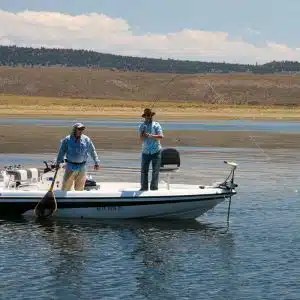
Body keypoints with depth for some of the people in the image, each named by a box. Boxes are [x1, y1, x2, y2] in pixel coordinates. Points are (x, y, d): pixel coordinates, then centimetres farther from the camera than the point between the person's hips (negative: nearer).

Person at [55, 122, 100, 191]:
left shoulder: (86, 140, 3)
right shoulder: (67, 140, -2)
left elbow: (92, 152, 8)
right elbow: (62, 151, 0)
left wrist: (96, 163, 6)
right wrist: (58, 163, -5)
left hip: (82, 168, 2)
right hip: (70, 167, -2)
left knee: (79, 188, 10)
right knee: (66, 186, 0)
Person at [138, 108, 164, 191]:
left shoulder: (156, 125, 1)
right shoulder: (142, 126, 7)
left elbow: (161, 136, -11)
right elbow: (141, 139, -1)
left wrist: (151, 136, -23)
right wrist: (143, 133, -21)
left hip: (156, 151, -1)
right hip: (145, 151, 1)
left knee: (155, 170, -2)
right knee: (144, 170, 0)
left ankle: (154, 187, 3)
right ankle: (144, 187, 8)